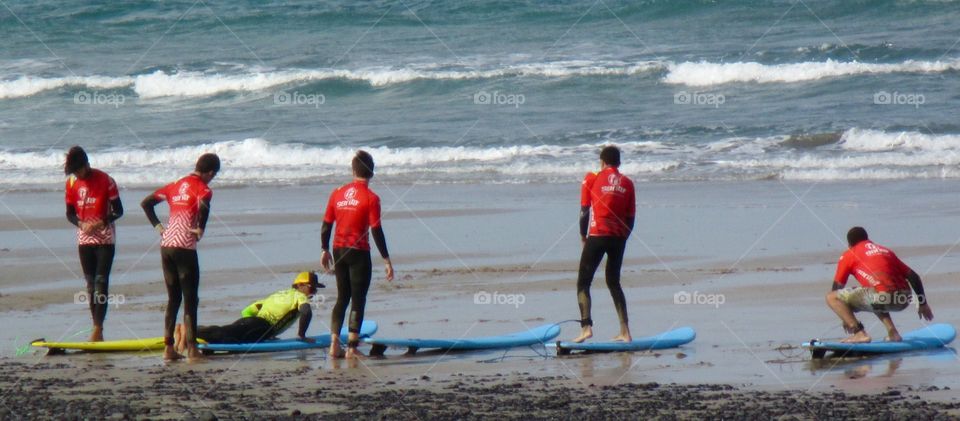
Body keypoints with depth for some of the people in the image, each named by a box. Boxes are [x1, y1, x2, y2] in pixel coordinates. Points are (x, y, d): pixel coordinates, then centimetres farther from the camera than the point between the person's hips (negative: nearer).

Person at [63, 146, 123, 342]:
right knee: (90, 284, 5)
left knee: (101, 282, -12)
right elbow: (70, 213, 8)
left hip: (105, 239, -4)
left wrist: (101, 222, -24)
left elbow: (118, 211, -7)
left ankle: (98, 328, -17)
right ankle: (98, 331, 8)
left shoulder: (105, 181, -11)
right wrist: (81, 224, -13)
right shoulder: (72, 183, 2)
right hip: (84, 239, 4)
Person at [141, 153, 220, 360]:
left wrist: (157, 226, 13)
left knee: (173, 298, 13)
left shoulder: (175, 186, 16)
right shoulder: (202, 188, -5)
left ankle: (169, 347, 11)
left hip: (166, 245, 6)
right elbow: (203, 204, -28)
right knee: (190, 300, -1)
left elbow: (146, 202, 15)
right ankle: (191, 348, -4)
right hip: (185, 247, -6)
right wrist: (201, 229, -15)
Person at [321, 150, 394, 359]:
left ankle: (334, 343, 7)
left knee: (342, 297, 16)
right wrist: (386, 260, -8)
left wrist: (325, 250, 19)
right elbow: (376, 231, -13)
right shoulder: (371, 198, -11)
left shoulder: (337, 194, 4)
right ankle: (351, 348, -3)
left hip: (339, 251, 5)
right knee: (358, 300, 1)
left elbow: (326, 225, 7)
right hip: (359, 252, -5)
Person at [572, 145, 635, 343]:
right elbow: (630, 217, 8)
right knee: (613, 283, 18)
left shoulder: (592, 179, 1)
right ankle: (625, 331, 13)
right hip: (619, 237, 4)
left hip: (597, 235, -4)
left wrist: (583, 236, 11)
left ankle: (586, 326, -18)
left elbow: (584, 211, -1)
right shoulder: (627, 183, 9)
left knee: (583, 283, 1)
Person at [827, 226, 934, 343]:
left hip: (882, 297, -6)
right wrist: (923, 304, 33)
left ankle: (859, 333, -10)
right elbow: (913, 276, 26)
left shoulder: (848, 255, 16)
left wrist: (845, 317, 28)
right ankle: (892, 332, 19)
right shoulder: (885, 250, 29)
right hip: (904, 301, 6)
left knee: (831, 297, 5)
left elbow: (837, 287, 18)